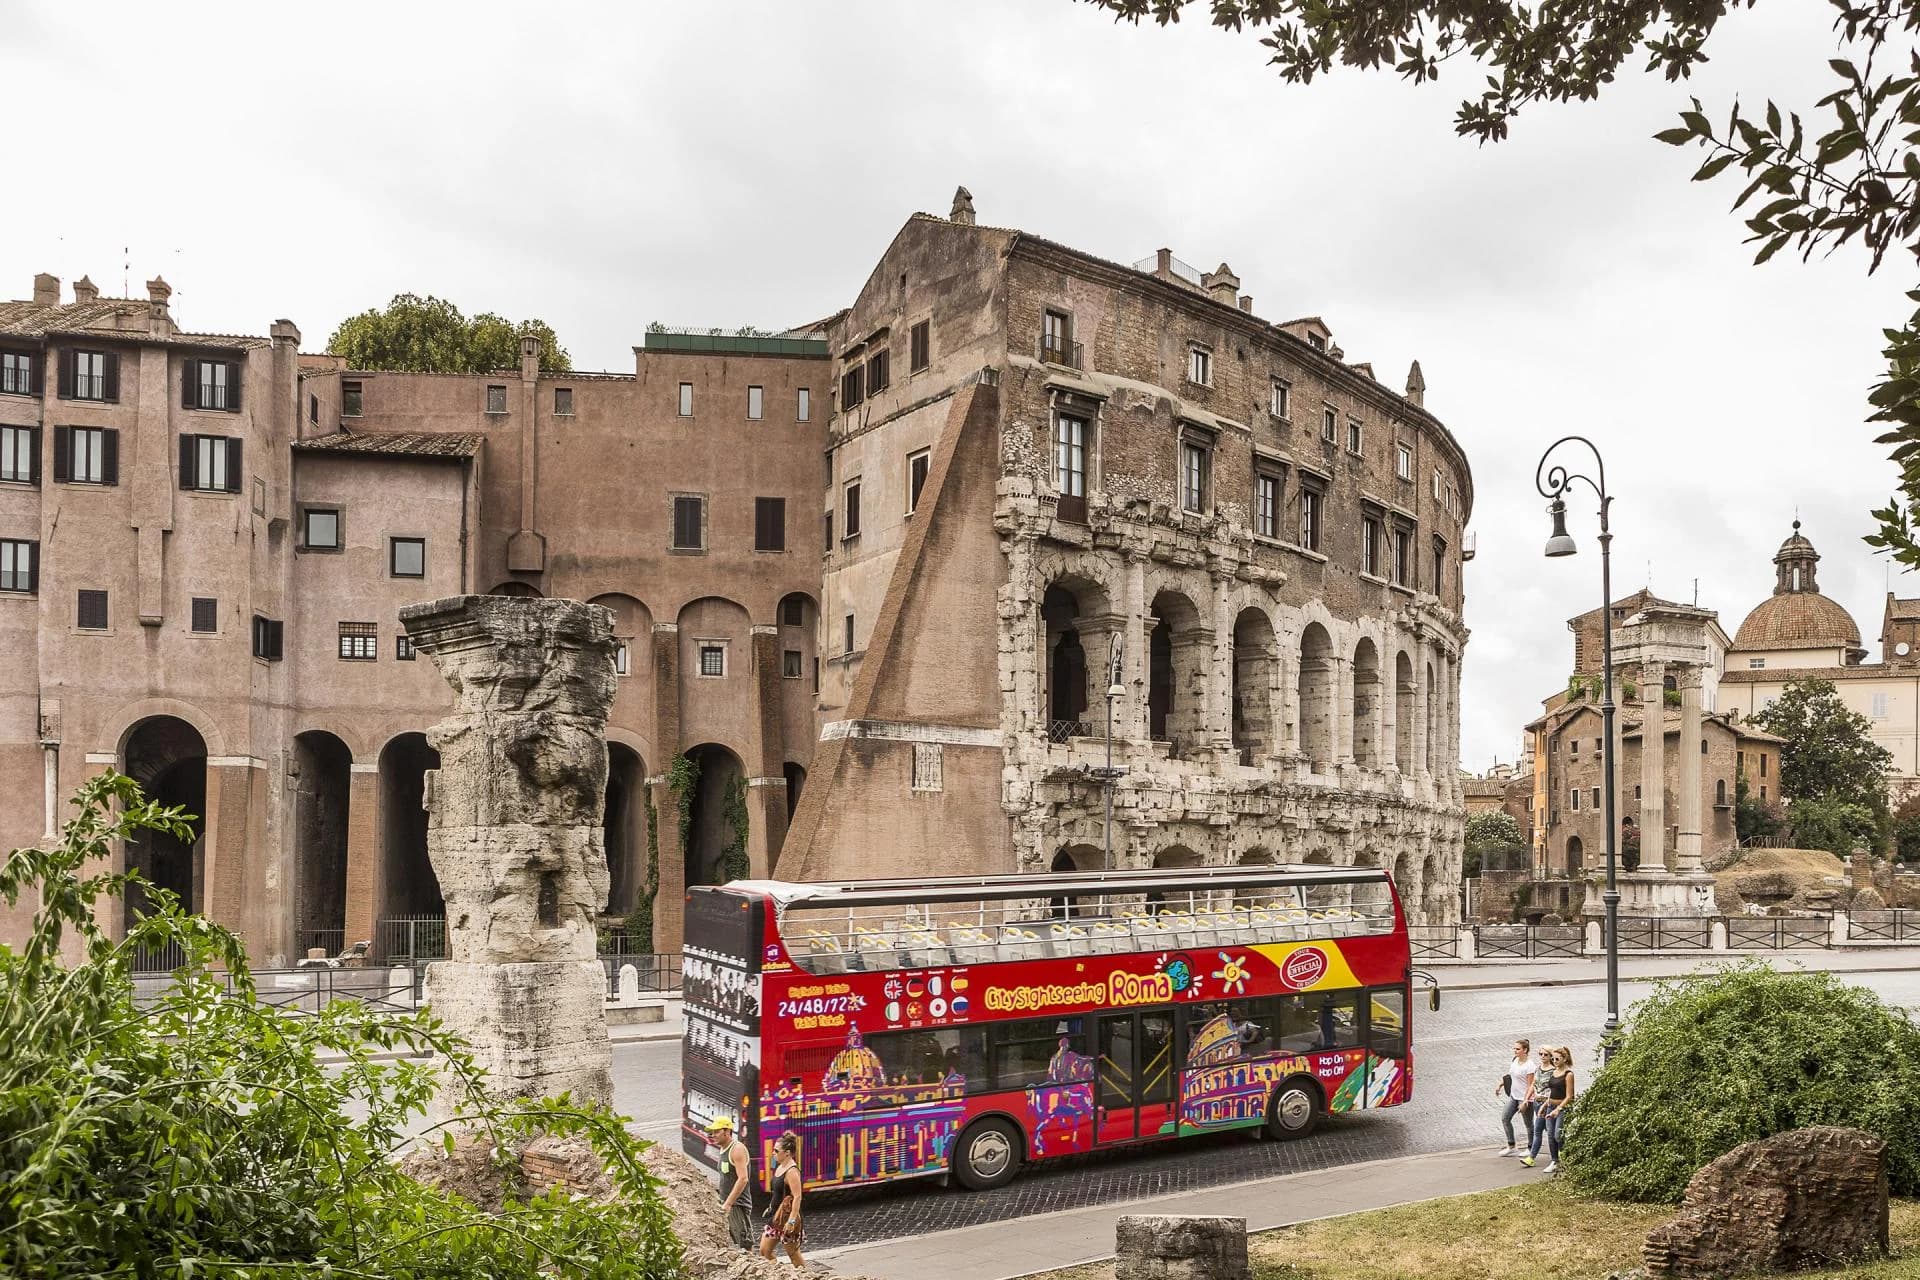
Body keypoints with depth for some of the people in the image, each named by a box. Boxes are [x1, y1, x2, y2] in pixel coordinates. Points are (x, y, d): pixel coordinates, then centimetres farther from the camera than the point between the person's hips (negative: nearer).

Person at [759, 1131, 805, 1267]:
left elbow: (797, 1197, -25)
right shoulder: (780, 1166, 7)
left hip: (787, 1216, -10)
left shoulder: (792, 1171, -20)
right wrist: (771, 1208, 22)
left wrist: (792, 1220, -29)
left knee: (793, 1255, 0)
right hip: (775, 1215, 10)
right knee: (764, 1251, 12)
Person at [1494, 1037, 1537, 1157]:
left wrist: (1525, 1102, -24)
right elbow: (1510, 1075, 20)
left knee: (1528, 1124, 7)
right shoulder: (1515, 1060, 2)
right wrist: (1500, 1085, 17)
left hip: (1525, 1098, -8)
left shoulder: (1529, 1065, -21)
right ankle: (1512, 1147, 14)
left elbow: (1530, 1086, -20)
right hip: (1513, 1096, 8)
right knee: (1505, 1118, 6)